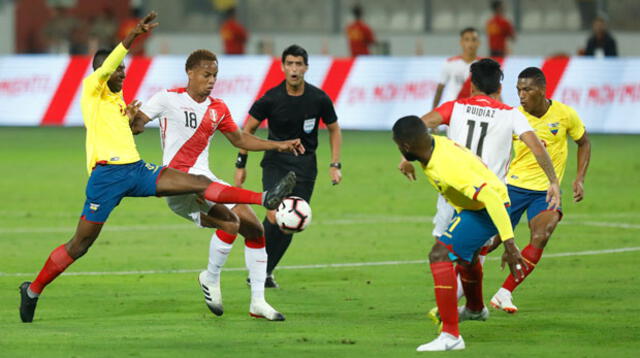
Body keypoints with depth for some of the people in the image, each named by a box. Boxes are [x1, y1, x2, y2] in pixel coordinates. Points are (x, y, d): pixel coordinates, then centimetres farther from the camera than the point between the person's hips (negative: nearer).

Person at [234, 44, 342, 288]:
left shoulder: (319, 99, -7)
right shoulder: (271, 99, -10)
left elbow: (334, 130, 9)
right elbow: (248, 129, 3)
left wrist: (335, 165, 1)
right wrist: (241, 165, 1)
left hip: (305, 165, 2)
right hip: (275, 162, -2)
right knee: (275, 218, -20)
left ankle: (265, 272, 14)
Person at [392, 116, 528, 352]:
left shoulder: (448, 168, -36)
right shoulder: (434, 144, -8)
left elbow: (491, 198, -38)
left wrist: (509, 245, -40)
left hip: (488, 210, -10)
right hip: (474, 206, 10)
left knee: (440, 255, -23)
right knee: (465, 254, 35)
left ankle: (451, 336, -25)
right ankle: (475, 308, 66)